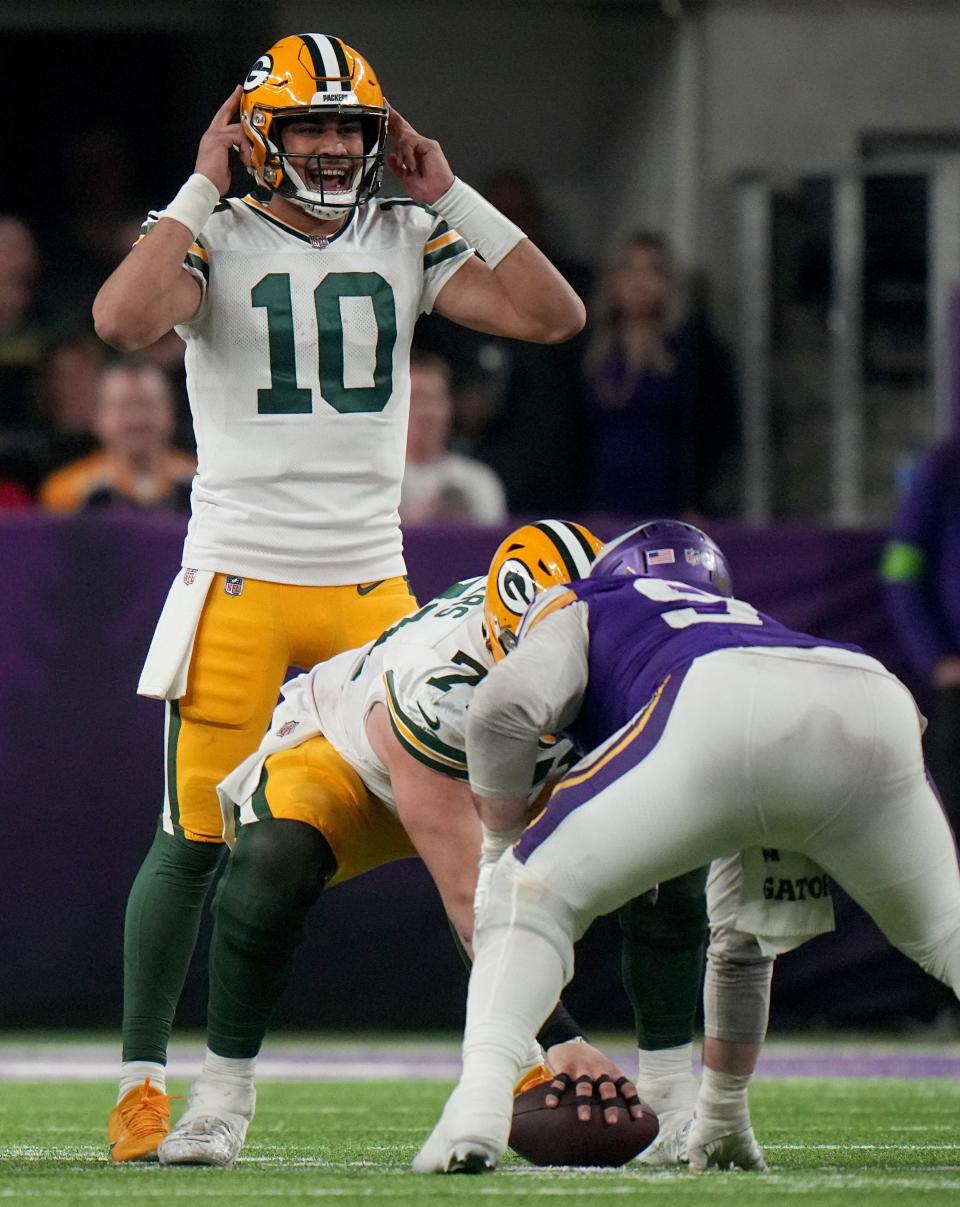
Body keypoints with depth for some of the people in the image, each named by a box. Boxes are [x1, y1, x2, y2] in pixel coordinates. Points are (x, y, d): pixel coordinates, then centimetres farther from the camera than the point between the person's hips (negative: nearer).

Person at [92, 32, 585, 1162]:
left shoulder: (406, 240, 7)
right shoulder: (216, 239, -4)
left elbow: (554, 315, 0)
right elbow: (123, 320, -25)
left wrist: (449, 195, -1)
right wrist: (202, 190, -17)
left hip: (372, 583, 4)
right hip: (240, 580, -3)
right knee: (197, 835, -3)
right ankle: (141, 1077, 7)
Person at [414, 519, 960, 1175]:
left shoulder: (581, 608, 35)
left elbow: (507, 703, 7)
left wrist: (504, 843, 25)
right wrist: (725, 1106, 53)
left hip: (721, 709, -4)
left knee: (533, 893, 10)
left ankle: (481, 1103, -13)